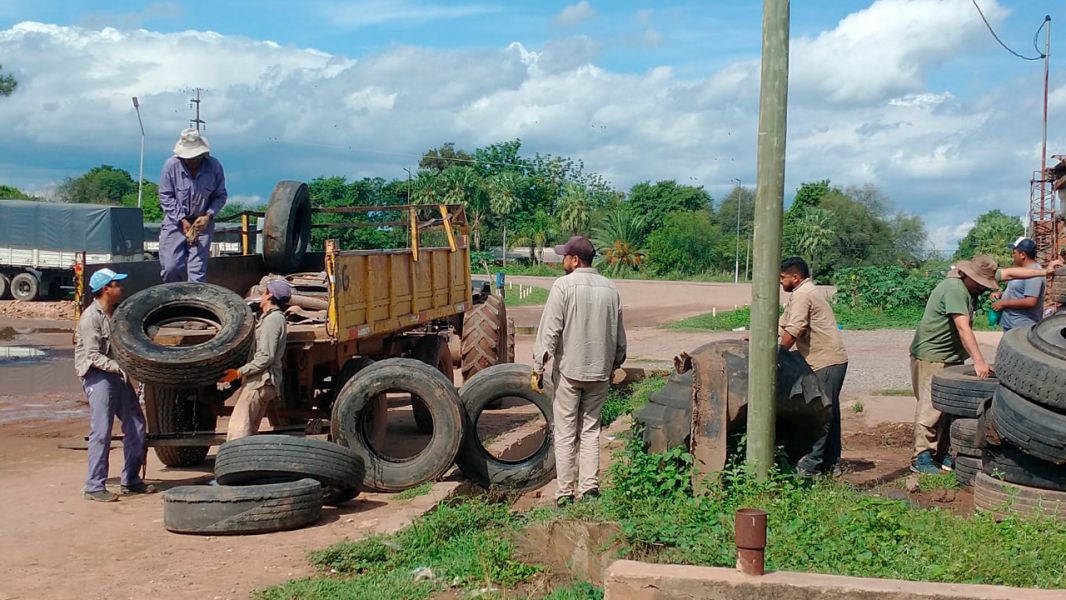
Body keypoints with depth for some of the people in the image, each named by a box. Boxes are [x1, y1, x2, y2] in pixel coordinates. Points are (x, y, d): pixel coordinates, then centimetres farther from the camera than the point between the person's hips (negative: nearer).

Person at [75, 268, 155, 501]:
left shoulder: (119, 311, 11)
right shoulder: (91, 317, -13)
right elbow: (93, 355, -19)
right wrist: (118, 367, -28)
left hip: (118, 375, 8)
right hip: (98, 376, -8)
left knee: (136, 426, 8)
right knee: (101, 431, -10)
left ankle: (131, 481, 19)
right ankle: (94, 487, -3)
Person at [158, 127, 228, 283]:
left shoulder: (214, 166, -9)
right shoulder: (171, 165, -13)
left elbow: (220, 196, 1)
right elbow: (165, 196, -8)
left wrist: (208, 216, -15)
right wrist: (182, 220, -14)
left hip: (202, 223, 0)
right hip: (175, 222, 0)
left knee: (198, 271, -4)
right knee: (170, 268, -4)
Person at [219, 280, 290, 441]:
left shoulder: (272, 319, -10)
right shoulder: (276, 318, 21)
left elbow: (266, 357, -18)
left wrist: (239, 372, -17)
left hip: (259, 382, -10)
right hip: (263, 383, 10)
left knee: (237, 431, -16)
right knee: (249, 431, 10)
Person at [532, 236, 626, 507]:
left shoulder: (563, 285, -9)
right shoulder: (610, 288, 7)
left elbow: (550, 330, -13)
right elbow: (619, 334, 15)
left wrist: (538, 367, -9)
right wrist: (616, 362, 27)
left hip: (568, 370, -4)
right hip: (600, 372, 5)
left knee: (565, 432, 3)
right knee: (591, 429, 13)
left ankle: (565, 492, 5)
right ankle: (590, 487, 9)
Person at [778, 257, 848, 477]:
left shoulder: (802, 295, -12)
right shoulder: (809, 291, 21)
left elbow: (793, 331, -18)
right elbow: (782, 323, 23)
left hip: (826, 363, -10)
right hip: (833, 360, 10)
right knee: (829, 413, 13)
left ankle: (810, 465, -7)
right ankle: (831, 462, 19)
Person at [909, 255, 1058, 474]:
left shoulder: (974, 282, 6)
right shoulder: (954, 289, -23)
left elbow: (1009, 273, 15)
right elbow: (963, 328, -29)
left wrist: (1044, 272, 14)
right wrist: (979, 361, -32)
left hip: (951, 358, 10)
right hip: (931, 356, -9)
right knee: (931, 406, -10)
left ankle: (941, 454, 12)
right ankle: (921, 458, -7)